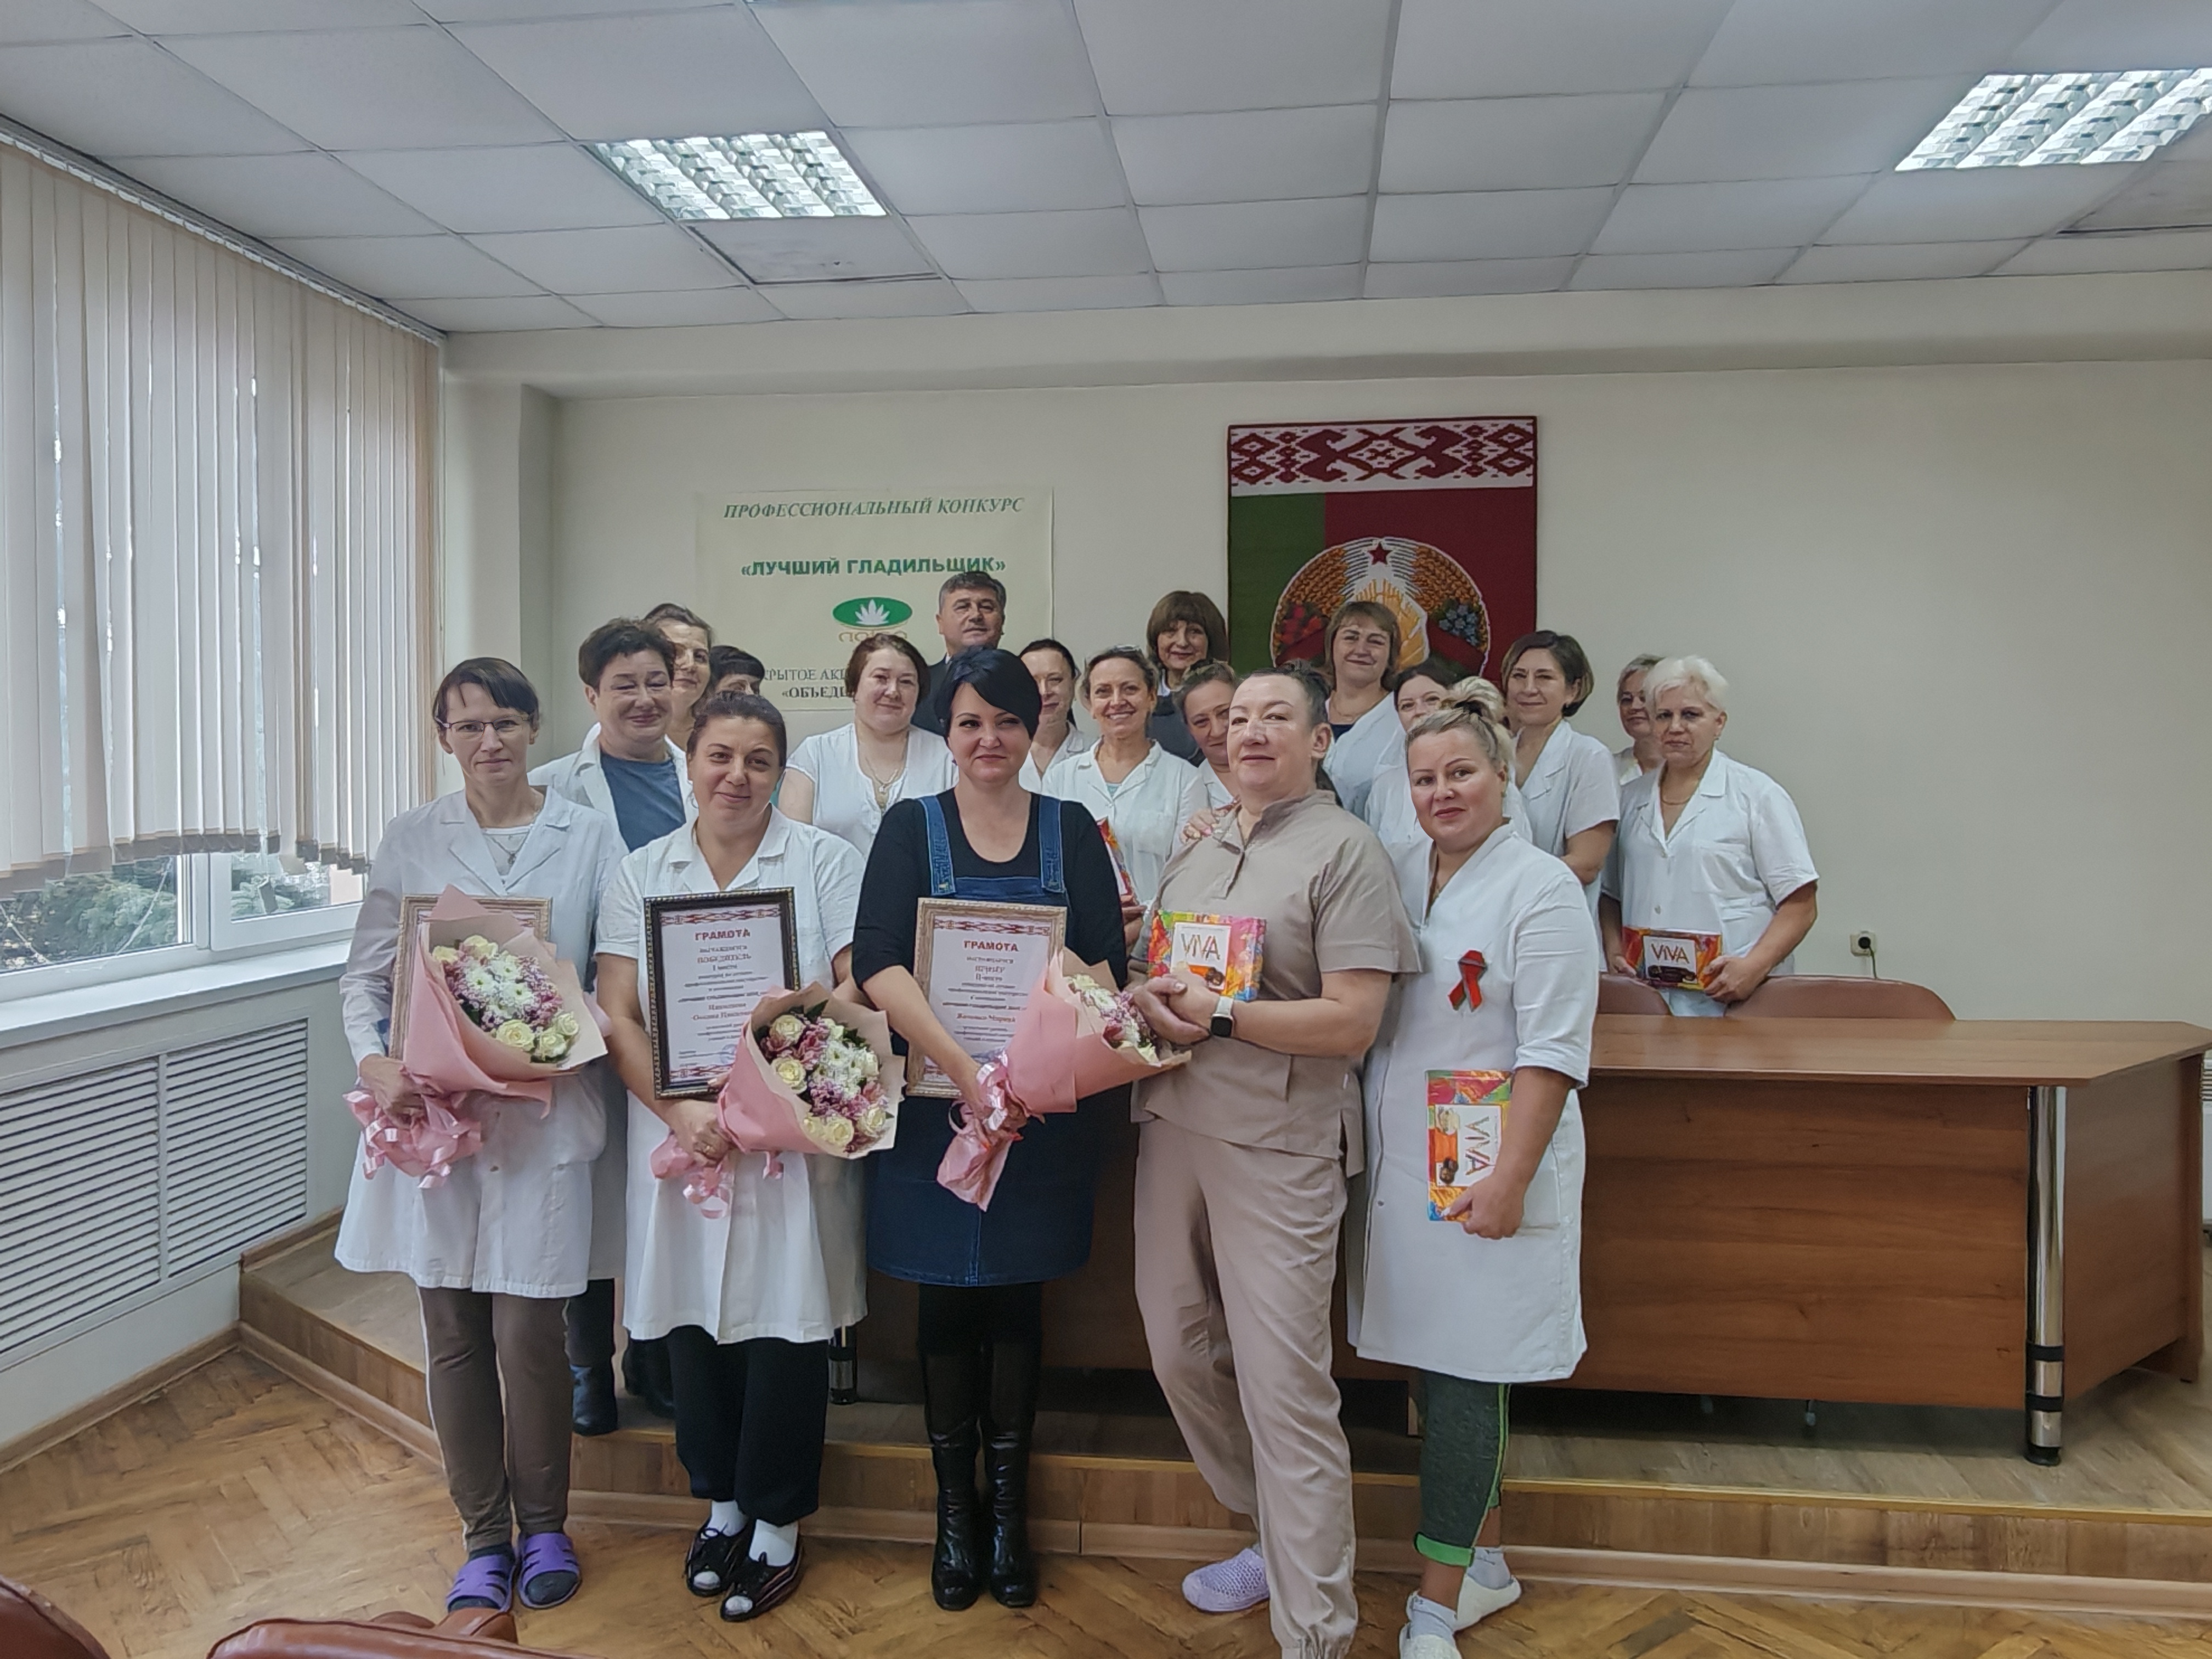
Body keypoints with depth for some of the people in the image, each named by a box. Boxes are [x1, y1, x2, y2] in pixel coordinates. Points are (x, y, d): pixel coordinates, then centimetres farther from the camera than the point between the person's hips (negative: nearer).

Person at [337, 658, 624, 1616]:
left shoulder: (588, 835, 2)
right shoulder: (412, 840, 6)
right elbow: (364, 973, 6)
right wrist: (375, 1063, -11)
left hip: (545, 1114, -2)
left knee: (529, 1330, -1)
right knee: (451, 1333, 8)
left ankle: (542, 1524, 23)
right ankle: (483, 1535, 26)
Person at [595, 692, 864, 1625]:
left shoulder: (822, 860, 1)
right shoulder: (641, 874, 8)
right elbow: (616, 1013, 2)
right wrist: (683, 1113, -13)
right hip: (679, 1138, 3)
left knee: (785, 1316, 3)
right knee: (695, 1315, 11)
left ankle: (777, 1527, 22)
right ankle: (721, 1504, 33)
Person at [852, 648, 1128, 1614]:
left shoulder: (1070, 830, 4)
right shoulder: (911, 827, -1)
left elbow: (1105, 963, -4)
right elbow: (876, 964, -14)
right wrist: (963, 1065, -27)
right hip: (934, 1100, -1)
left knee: (1017, 1295, 10)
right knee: (947, 1299, 8)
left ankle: (1008, 1510, 26)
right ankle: (952, 1514, 26)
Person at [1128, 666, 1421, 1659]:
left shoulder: (1344, 849, -7)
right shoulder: (1197, 848, 13)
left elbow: (1352, 1021, -14)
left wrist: (1216, 1016, -16)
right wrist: (1147, 998, -3)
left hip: (1278, 1144, -7)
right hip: (1174, 1125, 7)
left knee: (1283, 1384, -4)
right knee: (1179, 1353, 16)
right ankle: (1274, 1537, 38)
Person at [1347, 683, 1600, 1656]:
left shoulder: (1541, 890, -9)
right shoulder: (1396, 874, 9)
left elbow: (1553, 1054, -14)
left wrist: (1510, 1178, -18)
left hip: (1482, 1170, -6)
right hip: (1399, 1163, 6)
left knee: (1462, 1376, -1)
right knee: (1434, 1366, 13)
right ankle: (1484, 1564, 31)